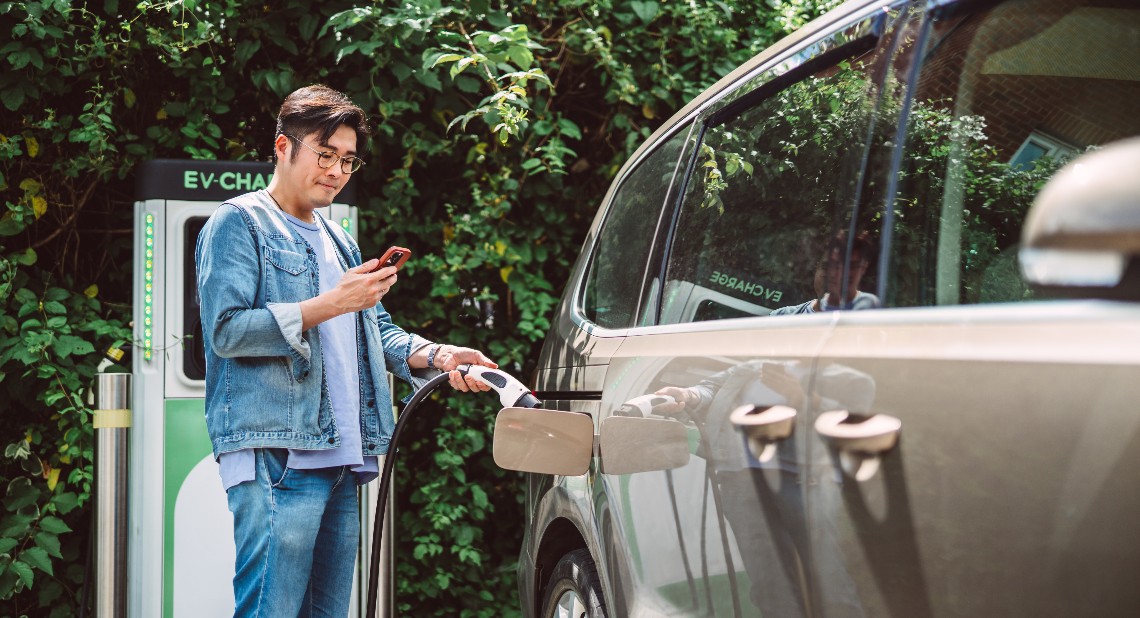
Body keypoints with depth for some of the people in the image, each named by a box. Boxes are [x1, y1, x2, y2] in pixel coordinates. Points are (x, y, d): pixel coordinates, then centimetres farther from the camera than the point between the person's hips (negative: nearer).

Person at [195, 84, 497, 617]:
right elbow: (226, 330, -12)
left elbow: (380, 333, 24)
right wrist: (331, 304, -17)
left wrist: (436, 356, 3)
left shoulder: (340, 243, 25)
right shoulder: (239, 223, 0)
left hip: (341, 457, 8)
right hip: (275, 455, -8)